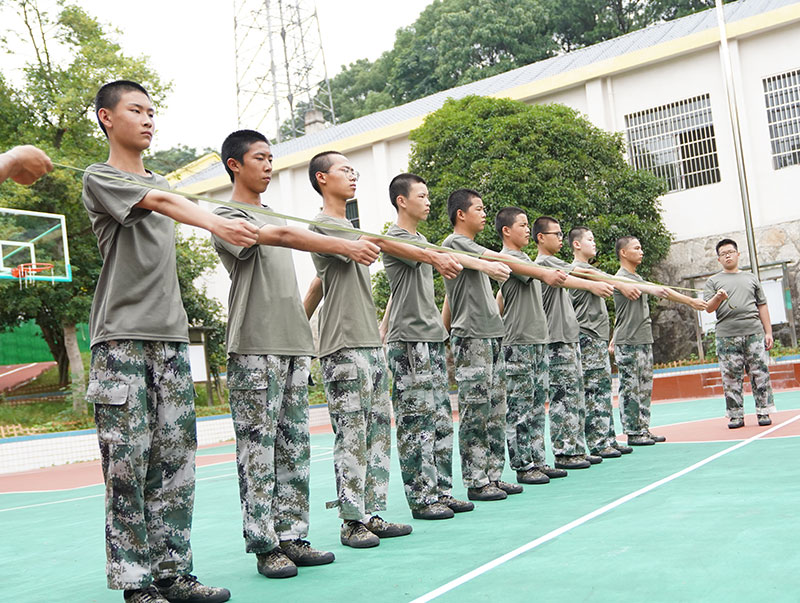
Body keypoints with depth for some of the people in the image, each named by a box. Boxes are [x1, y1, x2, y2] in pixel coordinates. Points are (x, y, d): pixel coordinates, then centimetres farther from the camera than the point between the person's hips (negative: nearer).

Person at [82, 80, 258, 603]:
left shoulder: (160, 181, 23)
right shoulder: (100, 178, 1)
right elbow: (160, 202, -20)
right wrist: (218, 223, -36)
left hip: (171, 339, 7)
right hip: (121, 342, -6)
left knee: (175, 460, 4)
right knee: (128, 461, -6)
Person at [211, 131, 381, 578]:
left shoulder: (275, 214, 23)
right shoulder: (228, 217, -2)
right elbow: (281, 236, -18)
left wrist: (302, 332, 14)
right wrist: (345, 247, -23)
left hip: (294, 347, 8)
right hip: (255, 349, -7)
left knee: (295, 447, 7)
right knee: (258, 449, -4)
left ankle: (292, 537, 14)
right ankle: (264, 545, 3)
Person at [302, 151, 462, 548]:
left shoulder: (348, 227, 23)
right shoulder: (323, 225, -6)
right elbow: (379, 243, -17)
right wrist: (433, 257, -21)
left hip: (371, 346, 9)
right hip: (344, 349, -9)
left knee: (378, 432, 8)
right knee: (351, 436, -6)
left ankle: (373, 514, 14)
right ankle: (352, 522, 1)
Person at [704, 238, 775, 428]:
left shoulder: (751, 278, 18)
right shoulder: (713, 281, 12)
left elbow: (762, 306, 17)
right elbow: (708, 308, 2)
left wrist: (768, 331, 10)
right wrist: (718, 298, -20)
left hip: (754, 333, 1)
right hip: (727, 336, -1)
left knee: (760, 373, -1)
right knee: (731, 378, -2)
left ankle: (763, 412, 6)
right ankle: (736, 415, 4)